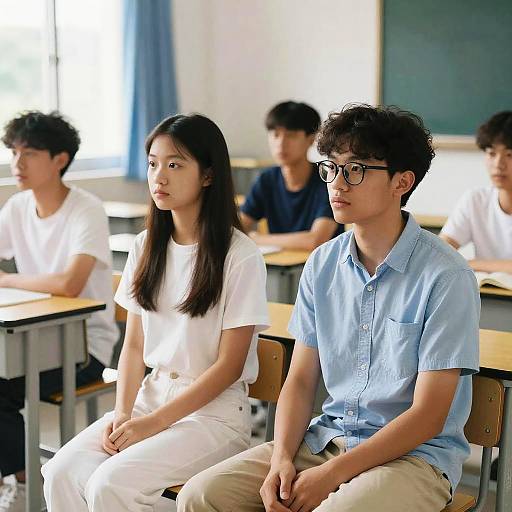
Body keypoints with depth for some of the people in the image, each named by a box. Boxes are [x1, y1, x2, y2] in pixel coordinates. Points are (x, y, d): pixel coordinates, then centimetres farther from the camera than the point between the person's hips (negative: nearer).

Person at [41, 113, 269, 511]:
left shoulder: (241, 256, -11)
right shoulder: (146, 247, 8)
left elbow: (229, 365, -11)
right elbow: (134, 345, 10)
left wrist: (154, 422, -15)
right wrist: (122, 412, -6)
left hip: (214, 409, -6)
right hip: (152, 393, 6)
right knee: (61, 472, -17)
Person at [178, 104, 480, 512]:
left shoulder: (447, 277, -13)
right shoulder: (323, 265, 5)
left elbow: (427, 416, -13)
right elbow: (301, 379, 8)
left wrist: (331, 474, -16)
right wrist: (282, 458, -9)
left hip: (415, 455, -4)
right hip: (325, 437, 5)